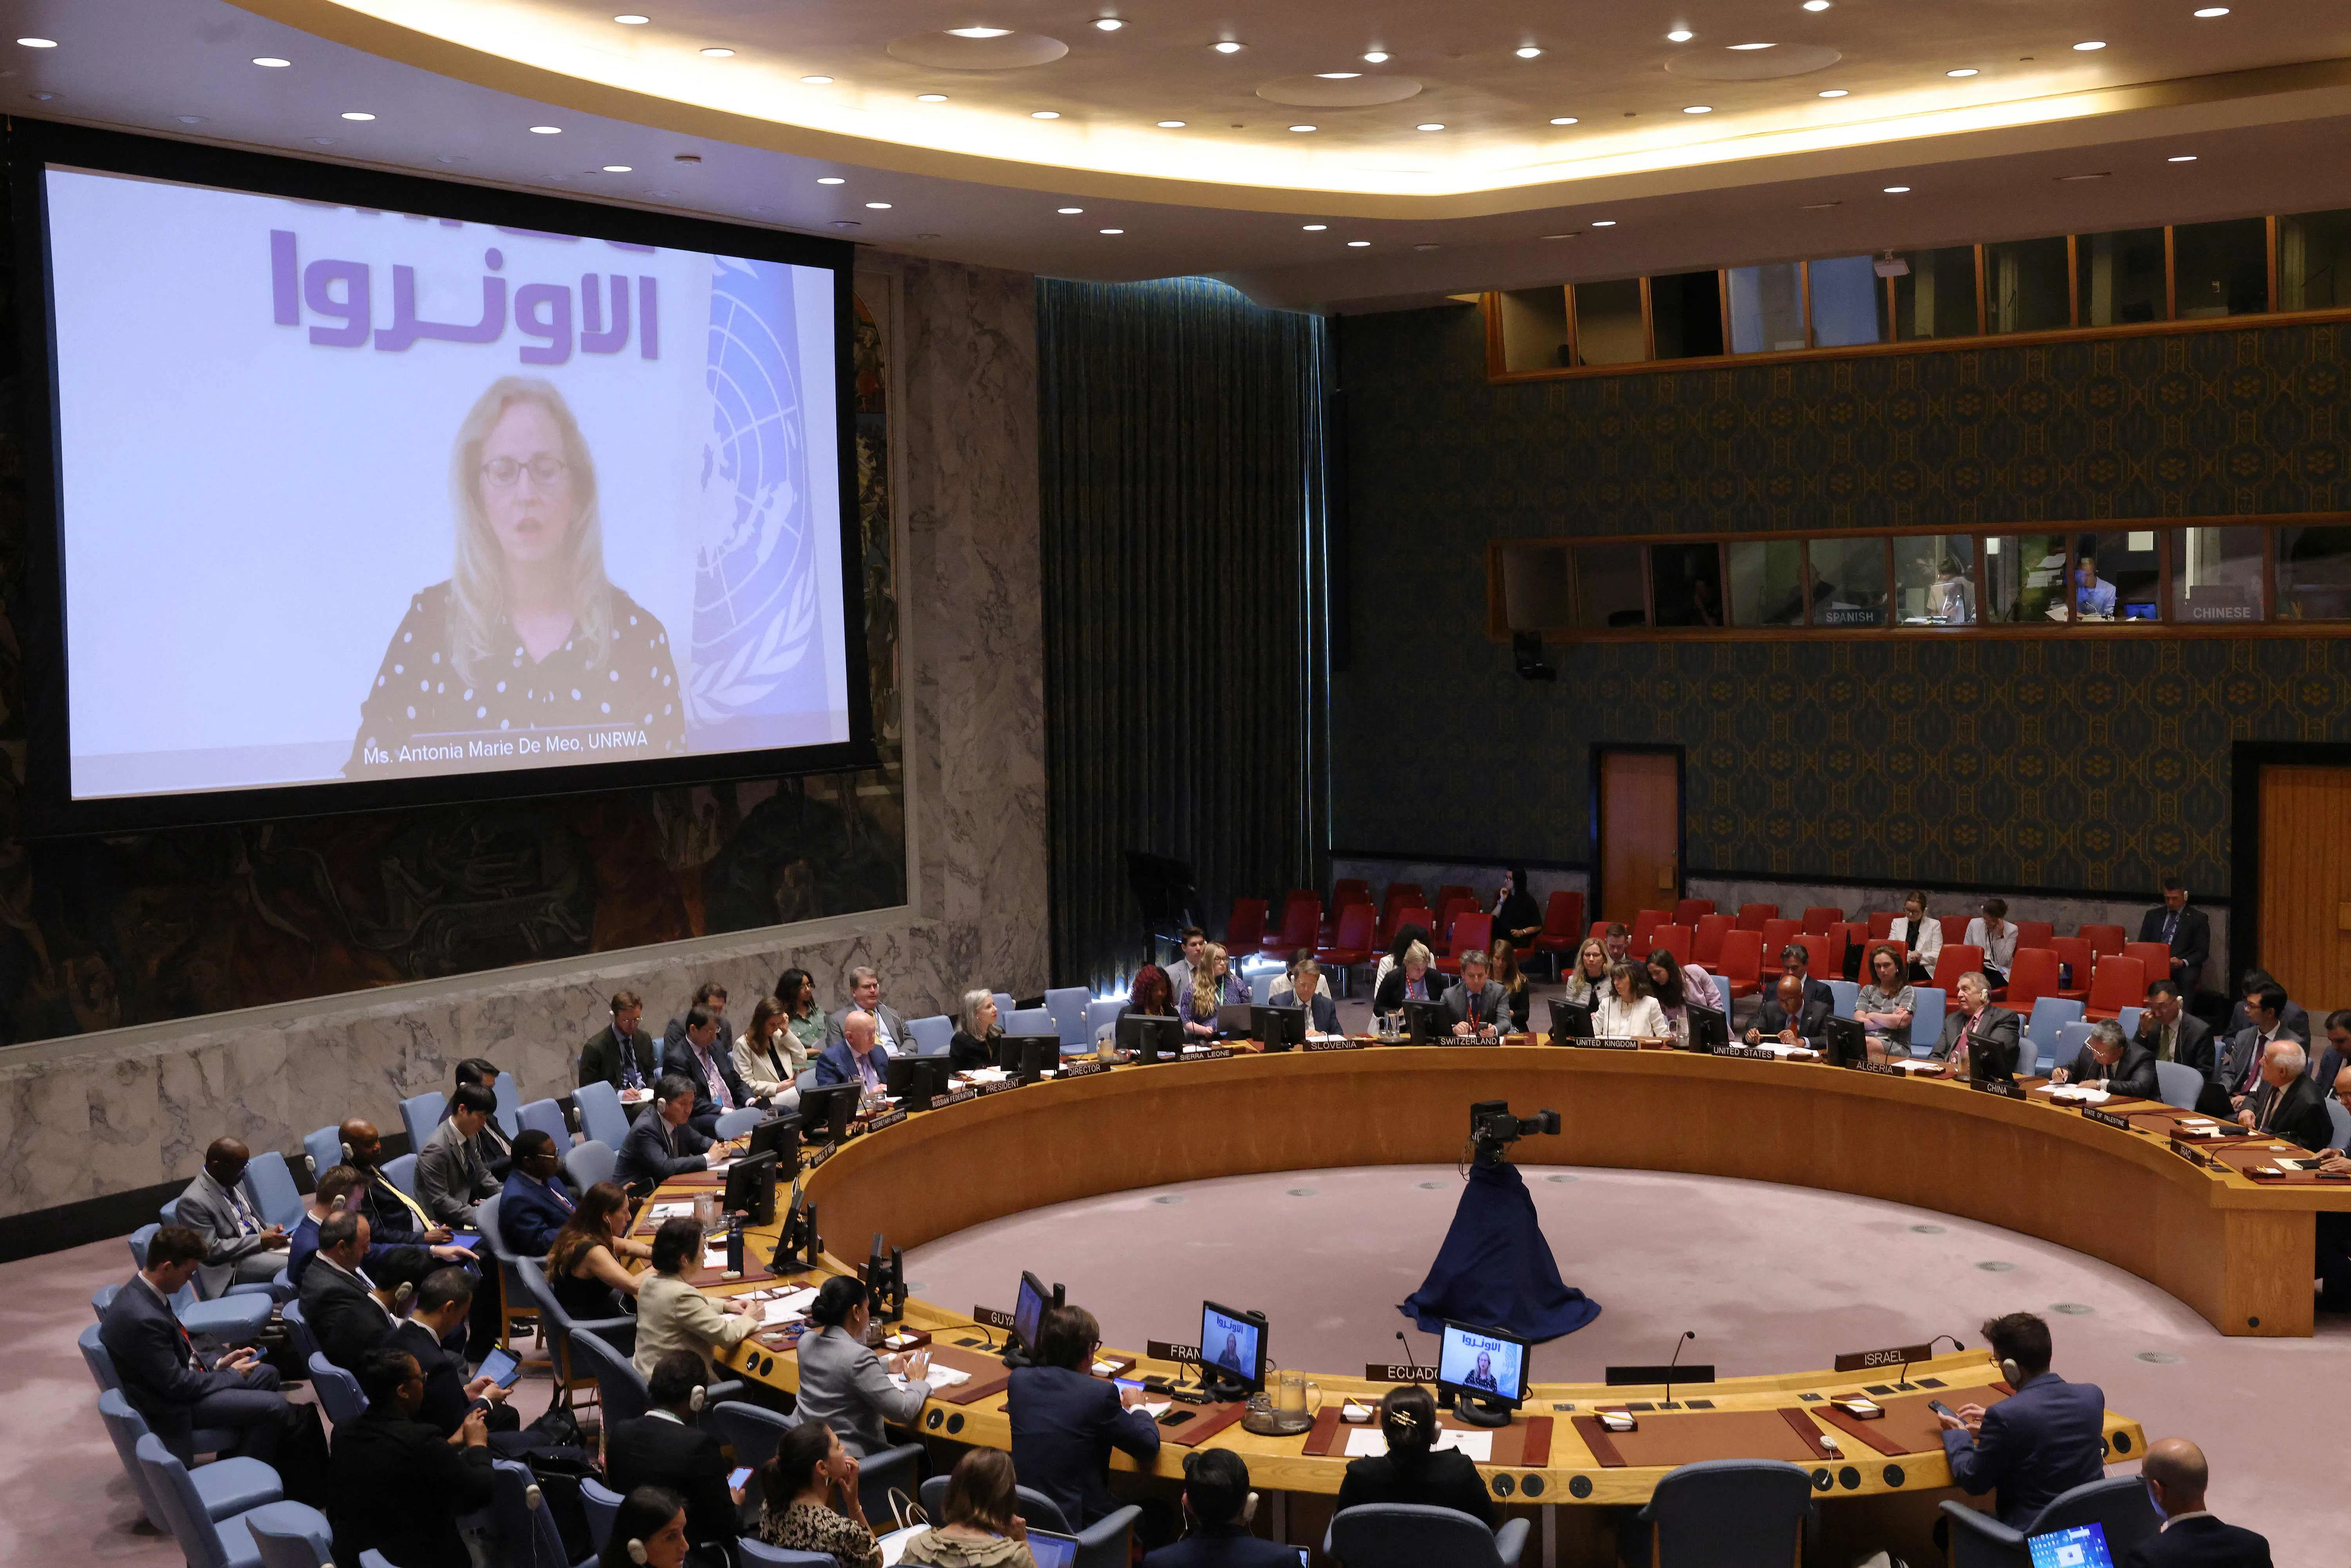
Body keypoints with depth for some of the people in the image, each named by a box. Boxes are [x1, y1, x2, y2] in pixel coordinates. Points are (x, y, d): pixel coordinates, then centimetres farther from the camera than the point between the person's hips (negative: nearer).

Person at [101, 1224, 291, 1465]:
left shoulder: (141, 1291, -3)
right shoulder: (143, 1318, -33)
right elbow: (176, 1384, -25)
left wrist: (218, 1363, 4)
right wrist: (232, 1375, -11)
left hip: (179, 1376, 10)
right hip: (173, 1406, -10)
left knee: (267, 1375, 17)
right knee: (274, 1406, -14)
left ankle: (236, 1456, 24)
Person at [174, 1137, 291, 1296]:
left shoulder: (234, 1182, 8)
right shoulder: (193, 1201, -17)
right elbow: (210, 1249, -18)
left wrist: (271, 1230, 2)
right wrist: (260, 1241, -18)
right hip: (234, 1266, -9)